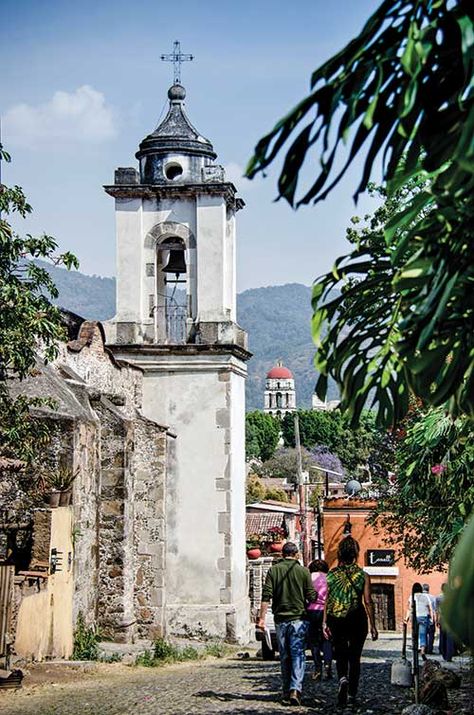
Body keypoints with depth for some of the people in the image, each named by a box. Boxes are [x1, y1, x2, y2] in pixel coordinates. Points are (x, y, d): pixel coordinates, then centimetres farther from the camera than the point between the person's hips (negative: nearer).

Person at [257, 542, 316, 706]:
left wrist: (262, 617, -4)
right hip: (299, 618, -2)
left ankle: (286, 692, 14)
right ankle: (295, 689, -19)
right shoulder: (303, 571, -2)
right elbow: (312, 597, -2)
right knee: (298, 655, -2)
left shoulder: (273, 570, 1)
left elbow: (266, 595, -5)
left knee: (284, 657, 11)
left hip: (280, 619, 2)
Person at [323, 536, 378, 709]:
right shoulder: (363, 575, -4)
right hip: (357, 619, -1)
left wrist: (325, 622, 5)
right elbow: (368, 602, -5)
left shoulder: (331, 574, -1)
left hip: (337, 619, 1)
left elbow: (327, 600, -1)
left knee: (340, 655, 14)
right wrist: (373, 625, 0)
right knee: (354, 657, 11)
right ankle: (351, 695, 11)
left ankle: (343, 678, -17)